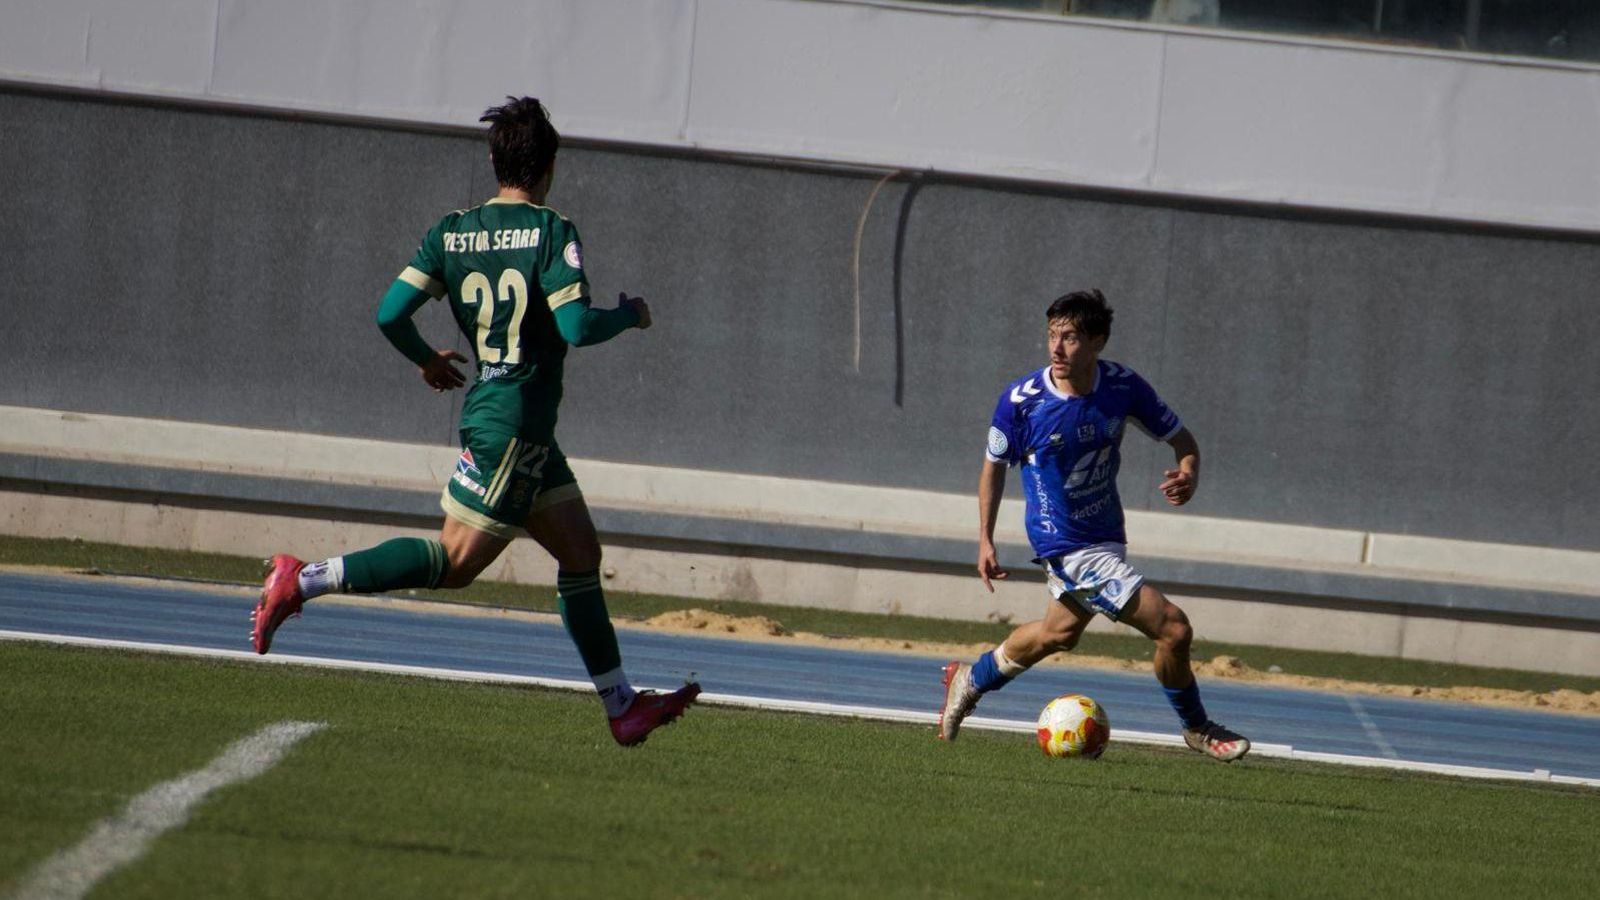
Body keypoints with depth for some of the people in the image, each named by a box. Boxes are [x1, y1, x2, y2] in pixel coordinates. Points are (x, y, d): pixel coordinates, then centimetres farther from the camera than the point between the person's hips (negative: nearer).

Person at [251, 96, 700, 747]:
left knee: (581, 552, 13)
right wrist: (630, 315, 0)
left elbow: (391, 314, 0)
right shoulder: (552, 233, -11)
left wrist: (426, 360, 19)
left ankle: (622, 706, 16)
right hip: (514, 421, -8)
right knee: (455, 559, -9)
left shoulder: (452, 232, 6)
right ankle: (304, 581, -15)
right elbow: (575, 327, -20)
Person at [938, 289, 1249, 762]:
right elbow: (995, 465, -2)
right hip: (1069, 546, -6)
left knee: (1060, 631, 31)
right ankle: (1198, 730, 10)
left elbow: (1181, 438, 0)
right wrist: (985, 540, -3)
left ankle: (972, 680, 54)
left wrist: (1188, 476, -22)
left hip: (1106, 536, 6)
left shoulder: (1123, 385, -11)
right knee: (1172, 628, -13)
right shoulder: (1021, 399, -19)